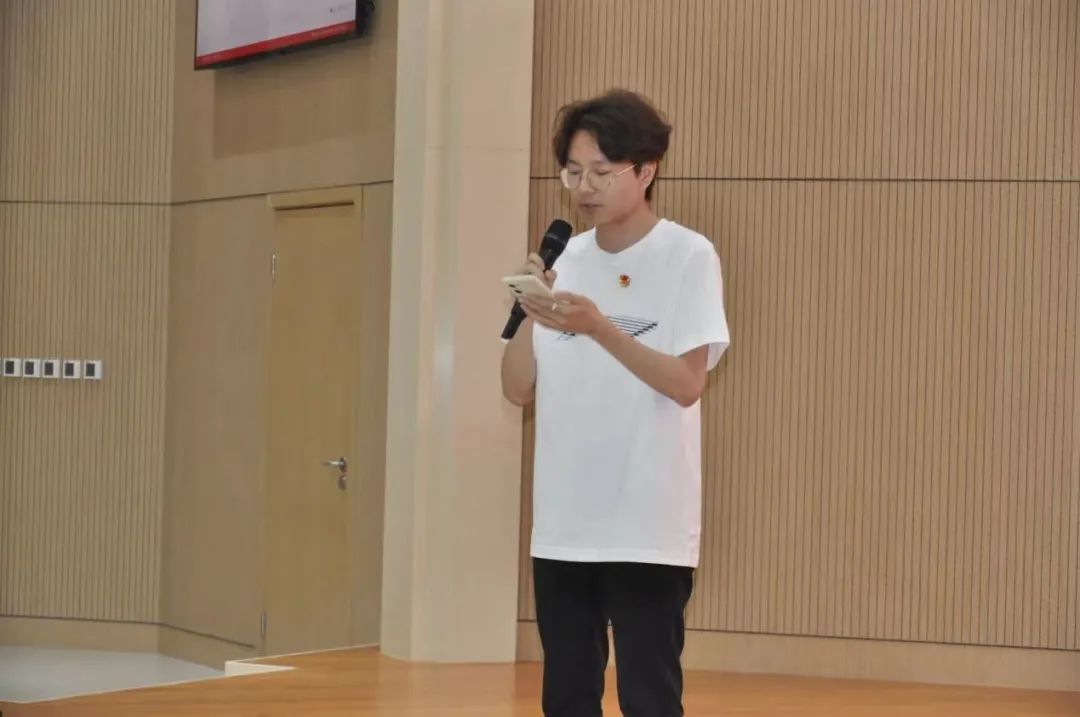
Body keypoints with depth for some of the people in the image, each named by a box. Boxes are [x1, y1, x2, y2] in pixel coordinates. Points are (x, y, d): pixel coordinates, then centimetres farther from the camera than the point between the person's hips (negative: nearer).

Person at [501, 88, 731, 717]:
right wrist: (530, 314, -10)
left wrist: (598, 328, -24)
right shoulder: (565, 259, 9)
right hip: (562, 525, 5)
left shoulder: (689, 258, -6)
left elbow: (687, 384, -14)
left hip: (649, 529, -5)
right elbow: (519, 390, 7)